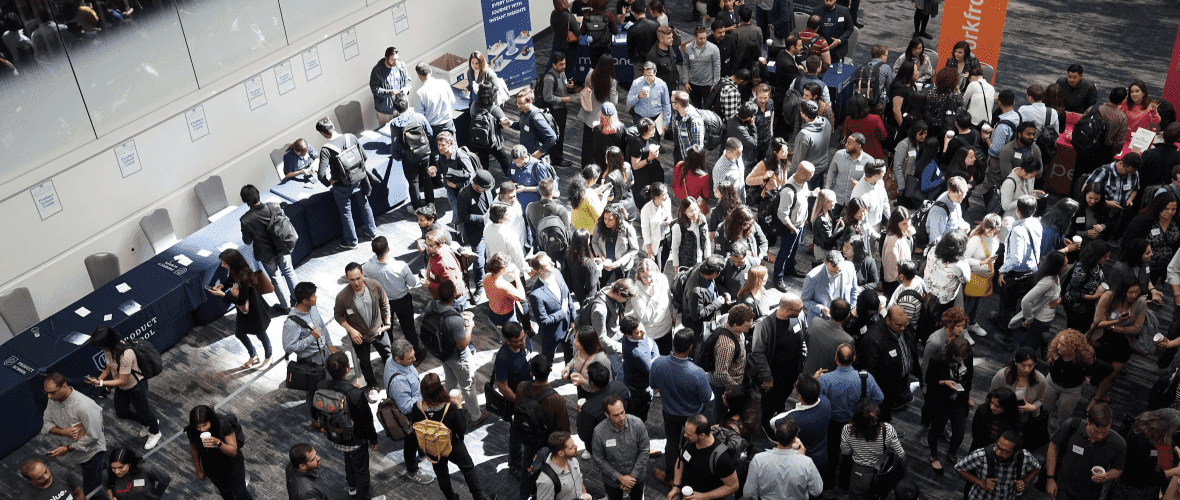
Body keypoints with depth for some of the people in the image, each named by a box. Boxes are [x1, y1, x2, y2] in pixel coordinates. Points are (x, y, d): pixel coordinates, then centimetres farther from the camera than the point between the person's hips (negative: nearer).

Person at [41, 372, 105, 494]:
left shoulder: (84, 406, -31)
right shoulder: (53, 400, -9)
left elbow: (93, 436, -26)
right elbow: (46, 423, -1)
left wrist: (67, 449, -23)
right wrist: (63, 432, -21)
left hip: (91, 452, -7)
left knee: (91, 491, 4)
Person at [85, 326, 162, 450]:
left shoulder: (126, 355, -41)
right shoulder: (108, 350, -16)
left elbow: (123, 381, -32)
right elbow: (109, 368, 0)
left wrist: (101, 383, -34)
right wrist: (97, 380, -15)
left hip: (136, 387, -8)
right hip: (121, 388, 8)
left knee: (143, 411, 16)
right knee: (121, 412, 24)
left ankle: (155, 432, 46)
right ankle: (147, 424, 50)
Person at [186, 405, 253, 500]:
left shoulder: (223, 425, -35)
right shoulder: (192, 431, -25)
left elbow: (233, 452, -30)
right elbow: (194, 449, -4)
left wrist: (218, 443, -49)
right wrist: (198, 470, 9)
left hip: (232, 466, -3)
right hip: (212, 470, 3)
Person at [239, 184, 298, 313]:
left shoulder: (245, 220, -27)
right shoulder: (274, 208, -23)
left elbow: (247, 241, -14)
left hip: (266, 254, -2)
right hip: (282, 249, 2)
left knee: (275, 278, 20)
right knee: (289, 271, 26)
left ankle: (284, 305, 34)